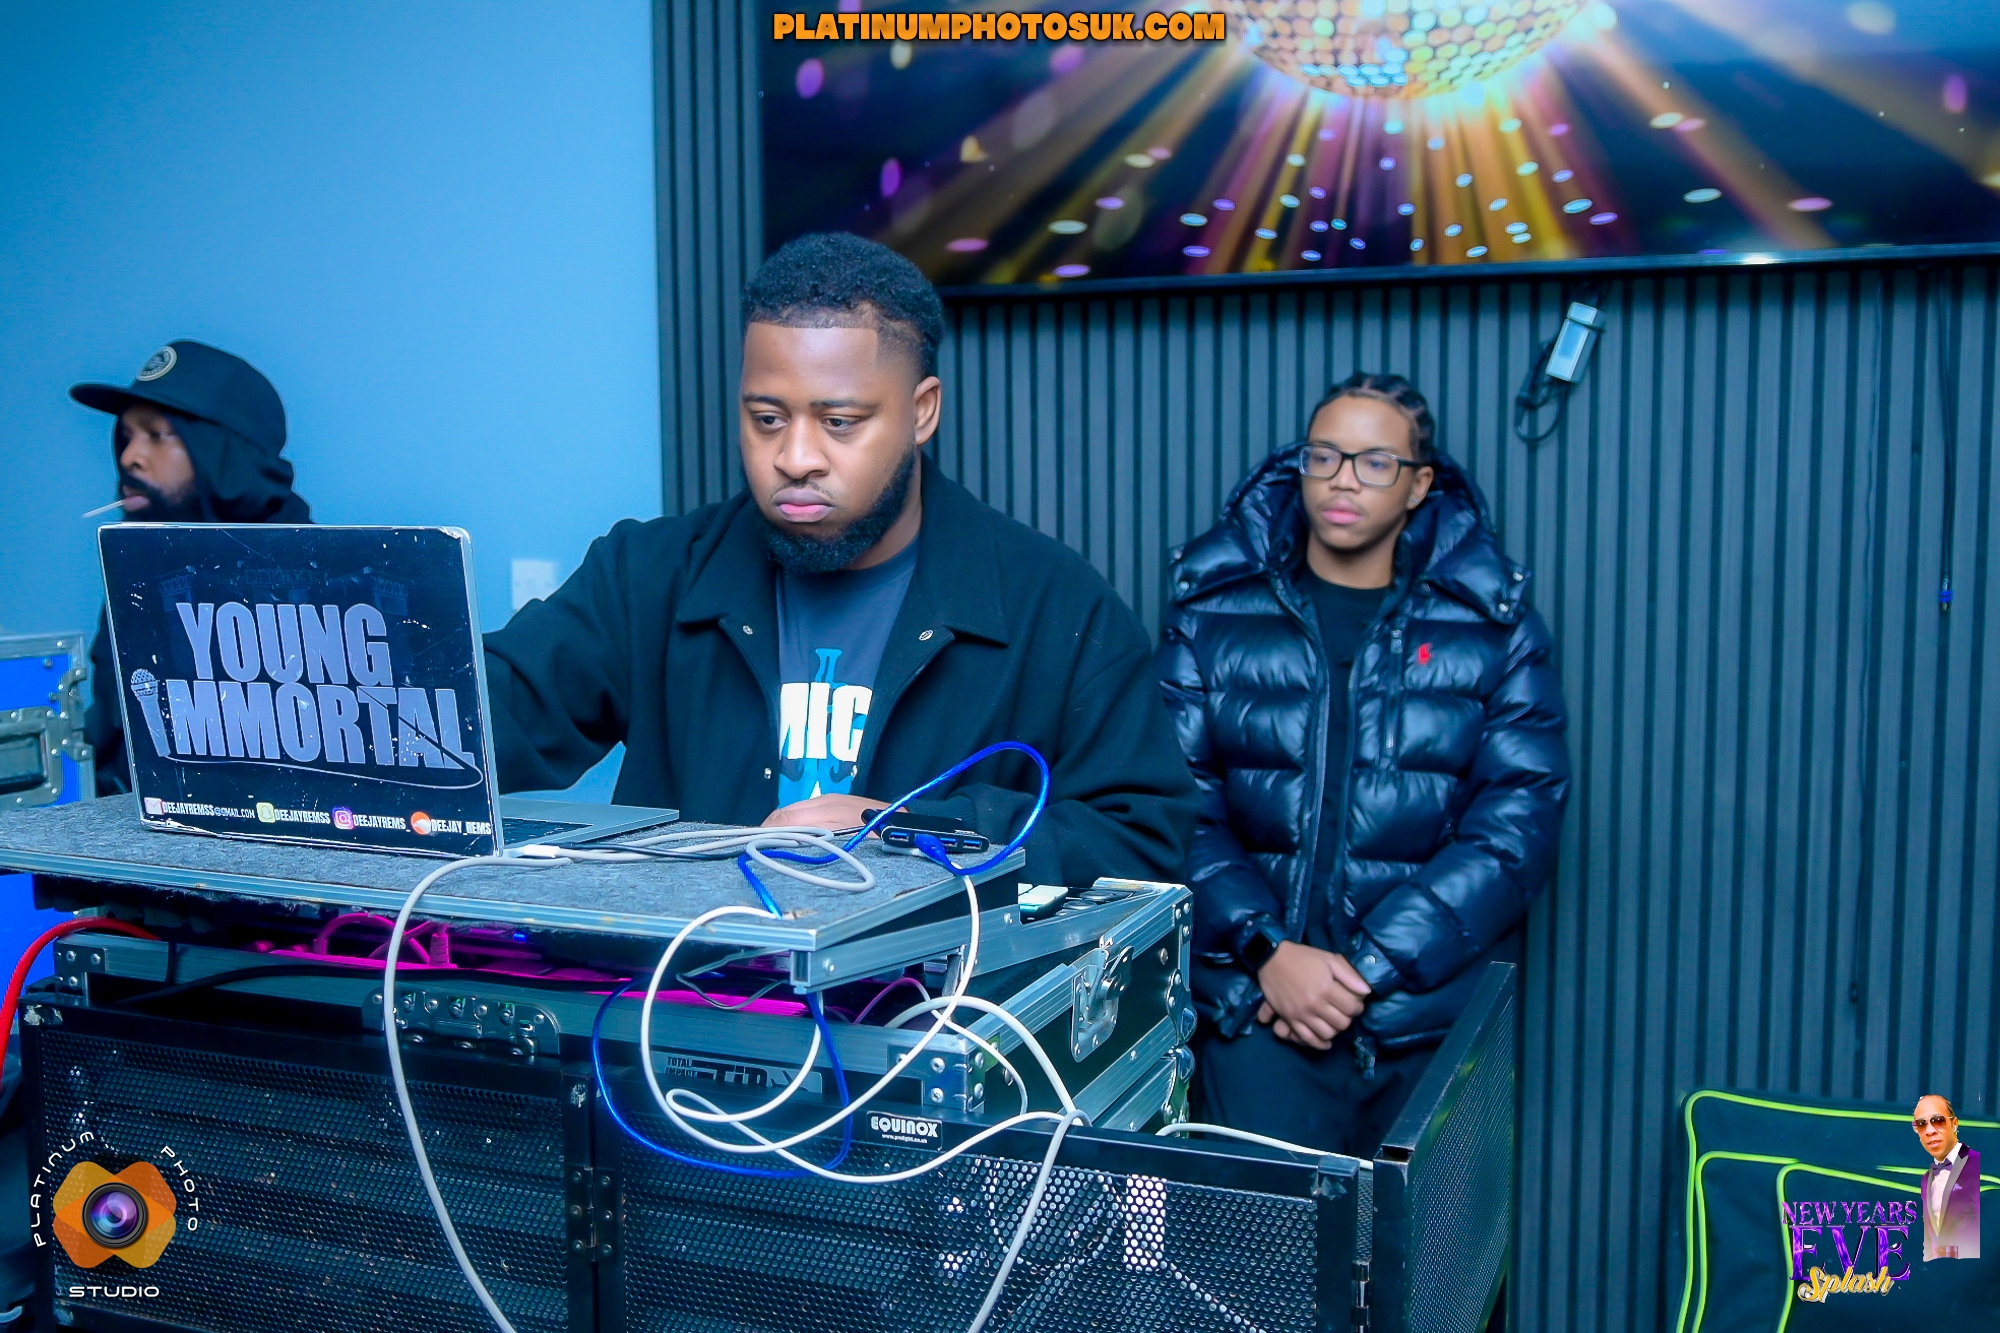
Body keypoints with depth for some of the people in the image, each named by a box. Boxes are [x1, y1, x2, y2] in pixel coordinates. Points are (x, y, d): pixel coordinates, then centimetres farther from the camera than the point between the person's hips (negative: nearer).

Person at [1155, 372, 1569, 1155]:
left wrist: (1367, 967, -12)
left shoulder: (1491, 628, 5)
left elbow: (1518, 821, -3)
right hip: (1251, 994, 0)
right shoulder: (1214, 611, 6)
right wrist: (1268, 953, -13)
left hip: (1422, 996, 1)